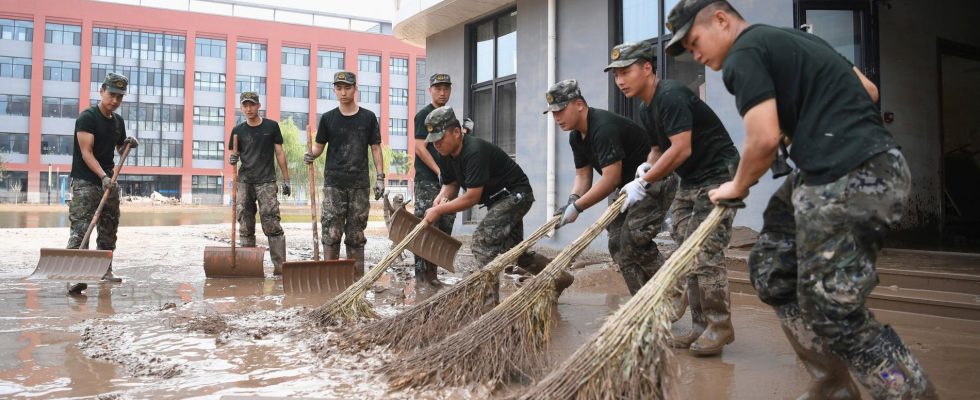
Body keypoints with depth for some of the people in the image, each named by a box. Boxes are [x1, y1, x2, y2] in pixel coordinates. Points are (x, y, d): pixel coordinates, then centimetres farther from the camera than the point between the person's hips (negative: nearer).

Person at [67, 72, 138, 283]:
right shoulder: (87, 117, -9)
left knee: (109, 228, 10)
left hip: (109, 181, 7)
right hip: (85, 181, -7)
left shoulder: (118, 121, 12)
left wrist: (128, 144, 2)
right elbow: (86, 153, -17)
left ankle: (105, 269, 18)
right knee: (80, 227, -12)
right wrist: (103, 176, -28)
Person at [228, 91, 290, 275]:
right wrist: (232, 160, -11)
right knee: (245, 225, 4)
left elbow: (279, 153, 6)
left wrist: (286, 179, 2)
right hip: (244, 182, 3)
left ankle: (280, 265, -9)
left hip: (266, 182, -3)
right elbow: (234, 156, 14)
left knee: (272, 224, -9)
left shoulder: (271, 126, 4)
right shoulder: (238, 130, 9)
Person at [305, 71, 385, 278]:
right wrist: (311, 155, -13)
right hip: (333, 183, 0)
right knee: (331, 232, -4)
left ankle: (358, 277, 11)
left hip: (359, 183, 0)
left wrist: (380, 177, 0)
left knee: (356, 234, 5)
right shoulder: (328, 118, 5)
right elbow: (319, 145, 10)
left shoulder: (368, 117, 6)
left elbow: (375, 148, 7)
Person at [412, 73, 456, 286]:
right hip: (427, 181, -8)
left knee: (444, 228, 8)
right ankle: (422, 276, -3)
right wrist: (439, 172, -18)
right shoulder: (424, 115, -4)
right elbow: (420, 148, -12)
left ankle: (432, 274, 17)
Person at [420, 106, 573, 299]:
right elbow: (450, 185, 8)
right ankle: (558, 277, 30)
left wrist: (439, 210, -26)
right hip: (500, 199, 10)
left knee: (482, 240, -21)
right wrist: (440, 199, -15)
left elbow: (472, 197, -30)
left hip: (516, 194, -10)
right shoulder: (448, 155, -1)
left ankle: (489, 296, -14)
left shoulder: (474, 152, -30)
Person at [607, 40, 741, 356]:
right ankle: (700, 326, 13)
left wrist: (643, 181, -21)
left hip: (718, 176, -10)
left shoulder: (671, 96, -20)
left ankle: (720, 326, -3)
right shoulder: (646, 109, 11)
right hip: (690, 182, 10)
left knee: (706, 252, -14)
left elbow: (681, 149, -26)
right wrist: (648, 169, -5)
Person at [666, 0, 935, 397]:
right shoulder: (792, 38, 22)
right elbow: (869, 90, 24)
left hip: (847, 181, -10)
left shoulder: (743, 55, -7)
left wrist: (738, 185, 2)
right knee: (771, 268, 15)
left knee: (834, 310, -5)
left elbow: (764, 140, -16)